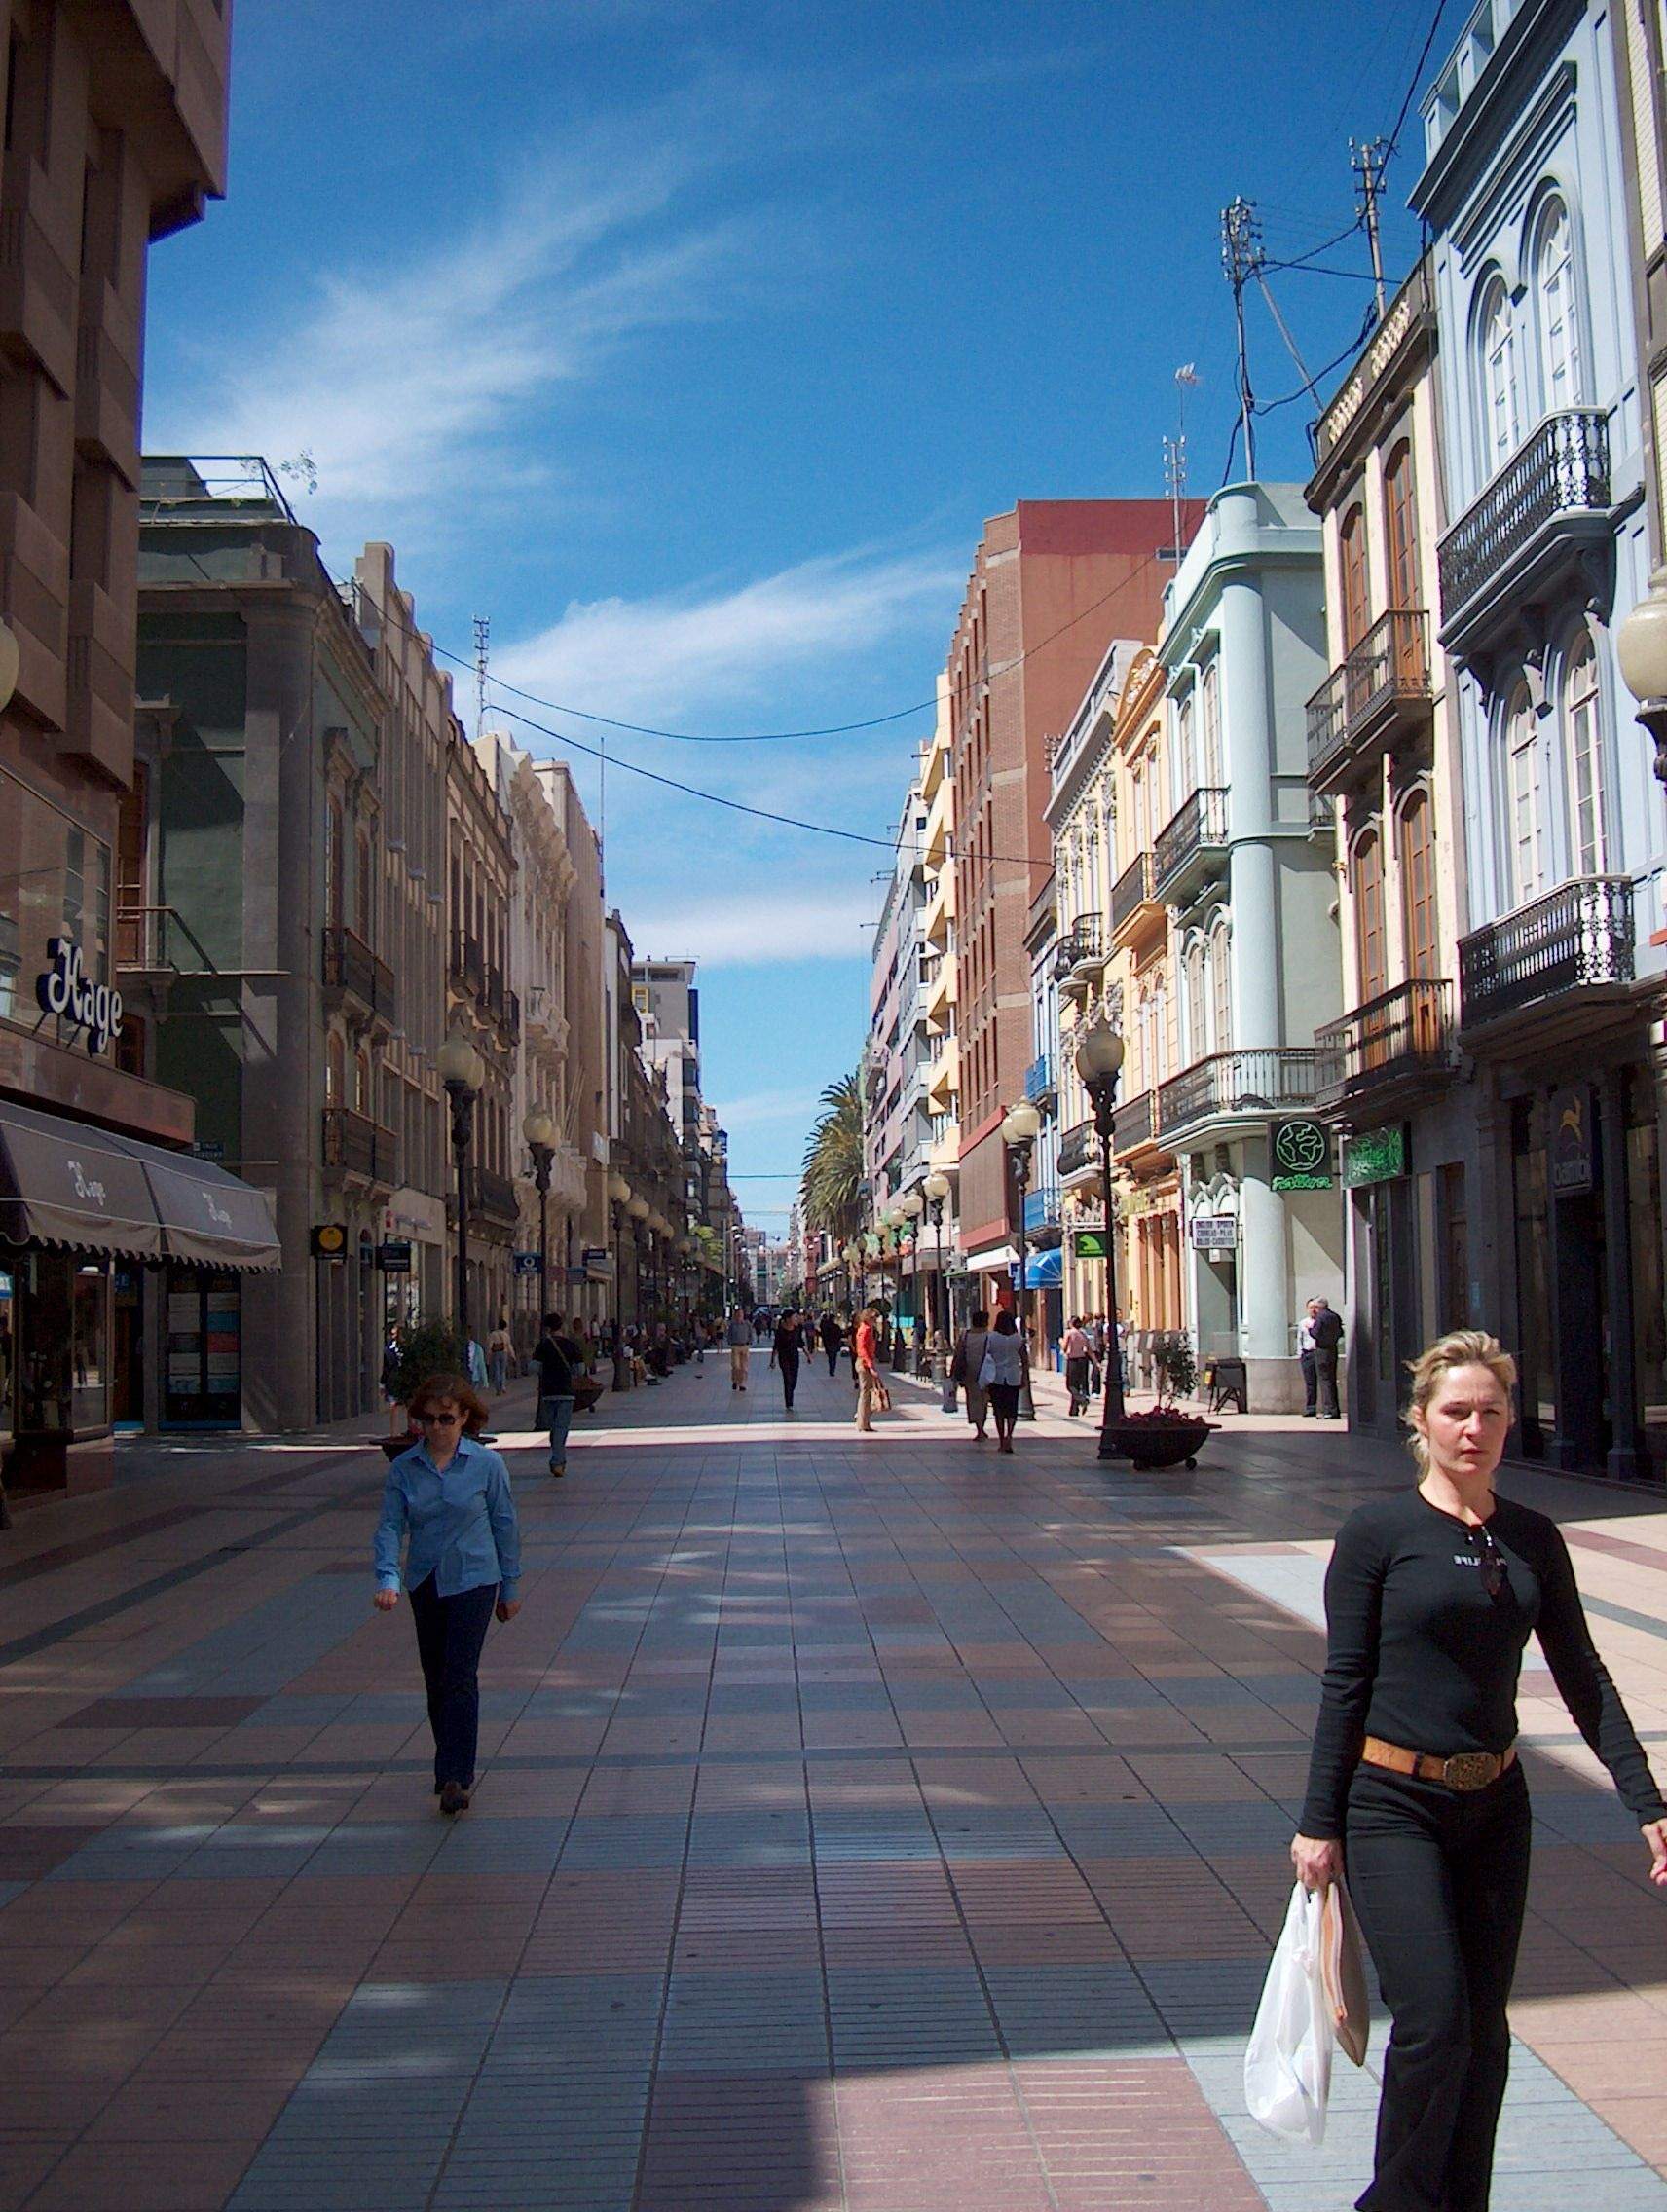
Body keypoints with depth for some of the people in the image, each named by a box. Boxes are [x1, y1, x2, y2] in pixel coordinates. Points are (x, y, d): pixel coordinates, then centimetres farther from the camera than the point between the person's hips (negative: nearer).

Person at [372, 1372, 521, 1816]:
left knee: (460, 1676, -11)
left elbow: (505, 1525, 0)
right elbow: (390, 1526, -5)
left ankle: (454, 1778, -9)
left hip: (473, 1581, -4)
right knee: (435, 1679, 13)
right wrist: (387, 1578, -21)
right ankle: (450, 1767, 29)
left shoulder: (486, 1464, -8)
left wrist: (511, 1587, 4)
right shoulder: (404, 1468, -2)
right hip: (424, 1583, 4)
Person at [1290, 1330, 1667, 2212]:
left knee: (1484, 2032, 9)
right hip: (1392, 1806, -4)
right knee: (1434, 2024, -9)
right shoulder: (1377, 1532, -8)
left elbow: (1582, 1677, 8)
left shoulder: (1533, 1539, 4)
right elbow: (1344, 1683, -6)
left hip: (1494, 1806, 4)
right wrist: (1319, 1823, -5)